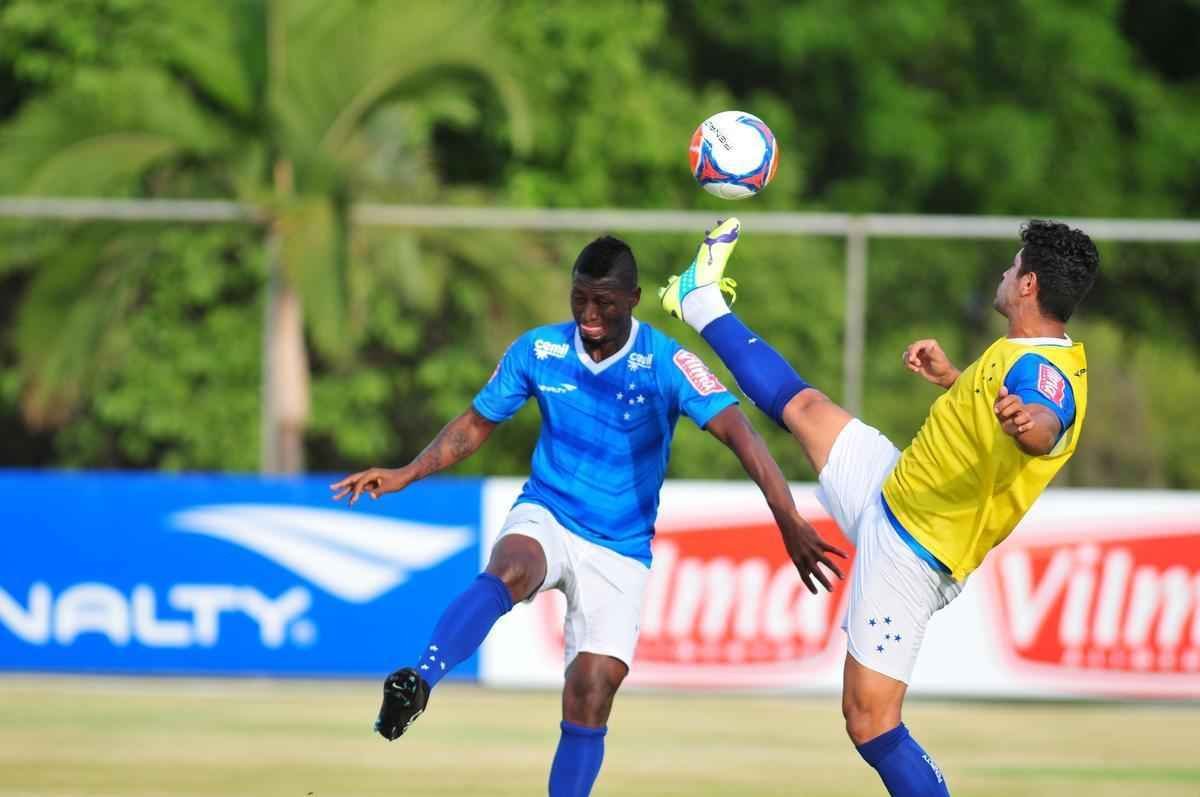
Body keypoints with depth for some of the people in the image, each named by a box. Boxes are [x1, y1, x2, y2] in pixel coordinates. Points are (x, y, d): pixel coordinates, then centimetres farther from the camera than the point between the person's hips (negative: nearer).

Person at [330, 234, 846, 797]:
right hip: (544, 518, 0)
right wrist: (403, 476, 0)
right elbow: (477, 424, 11)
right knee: (509, 571, -35)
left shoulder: (665, 363, -13)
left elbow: (738, 433, -22)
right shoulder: (538, 350, -3)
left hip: (621, 550, 0)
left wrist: (790, 524, -33)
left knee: (593, 690, -11)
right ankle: (420, 682, -54)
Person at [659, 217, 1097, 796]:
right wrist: (951, 378, 22)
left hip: (908, 557, -10)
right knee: (803, 407, 28)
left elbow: (1045, 426, -53)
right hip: (893, 491, 10)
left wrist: (1027, 421, -75)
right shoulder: (1043, 358, 3)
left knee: (870, 723, -10)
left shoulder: (1043, 372, -29)